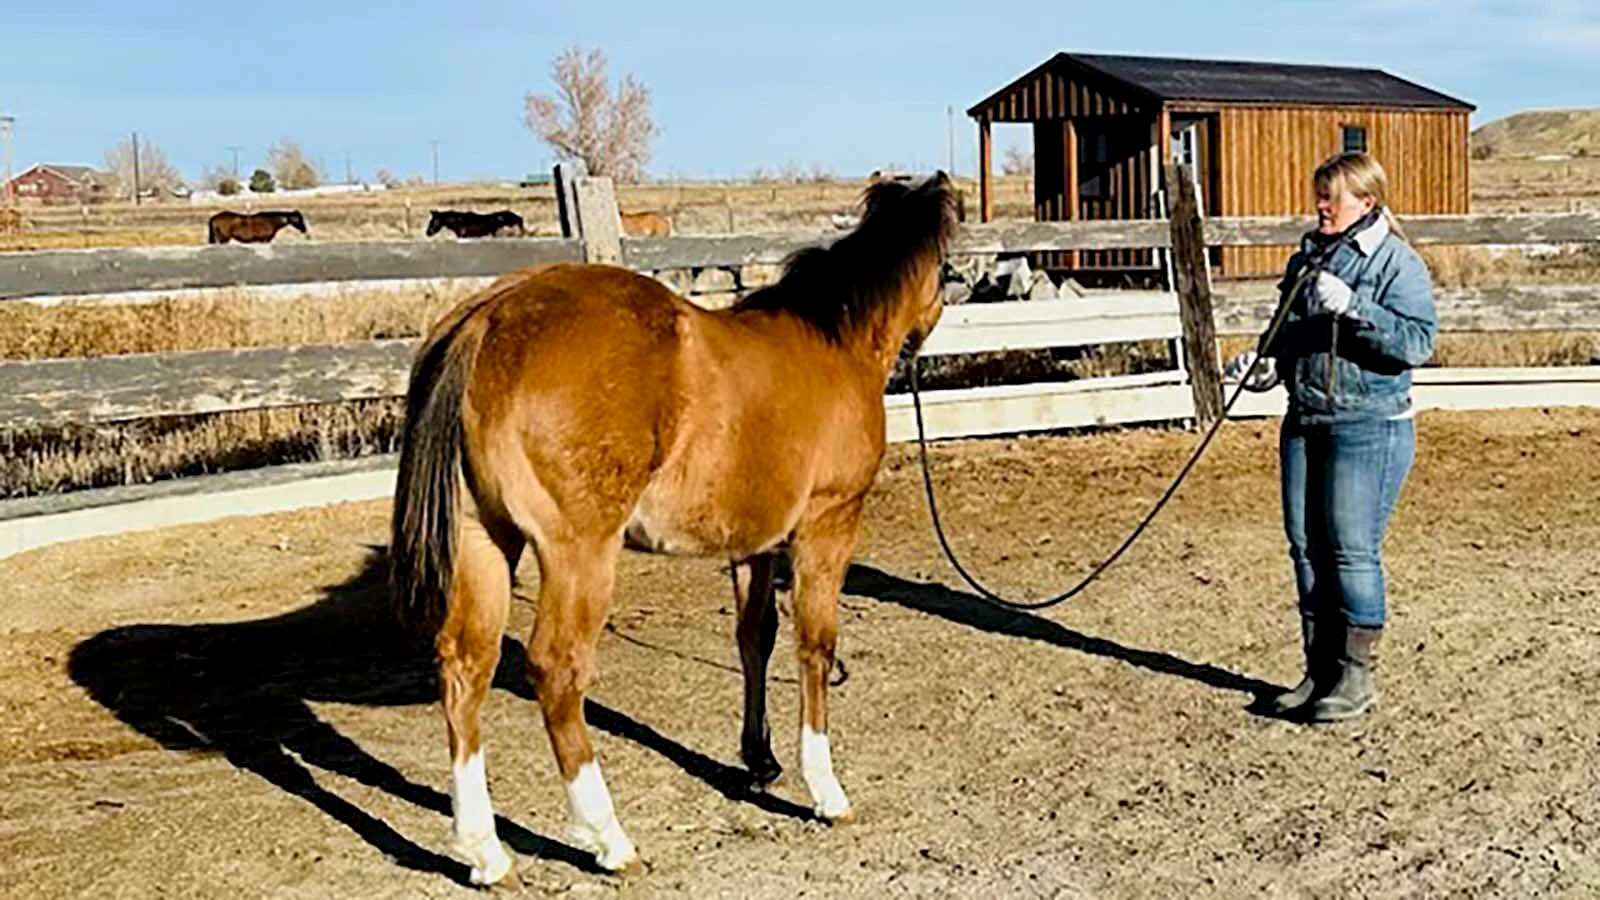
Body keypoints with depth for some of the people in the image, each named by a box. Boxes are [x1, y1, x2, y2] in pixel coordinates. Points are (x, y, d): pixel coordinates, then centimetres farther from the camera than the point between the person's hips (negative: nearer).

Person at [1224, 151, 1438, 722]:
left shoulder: (1398, 264, -7)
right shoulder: (1309, 256, 13)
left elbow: (1418, 342, -17)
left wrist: (1353, 307, -26)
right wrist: (1268, 364, 5)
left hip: (1369, 426, -7)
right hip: (1304, 421, 7)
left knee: (1352, 550, -5)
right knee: (1306, 547, 9)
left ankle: (1356, 678, 7)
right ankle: (1319, 671, 20)